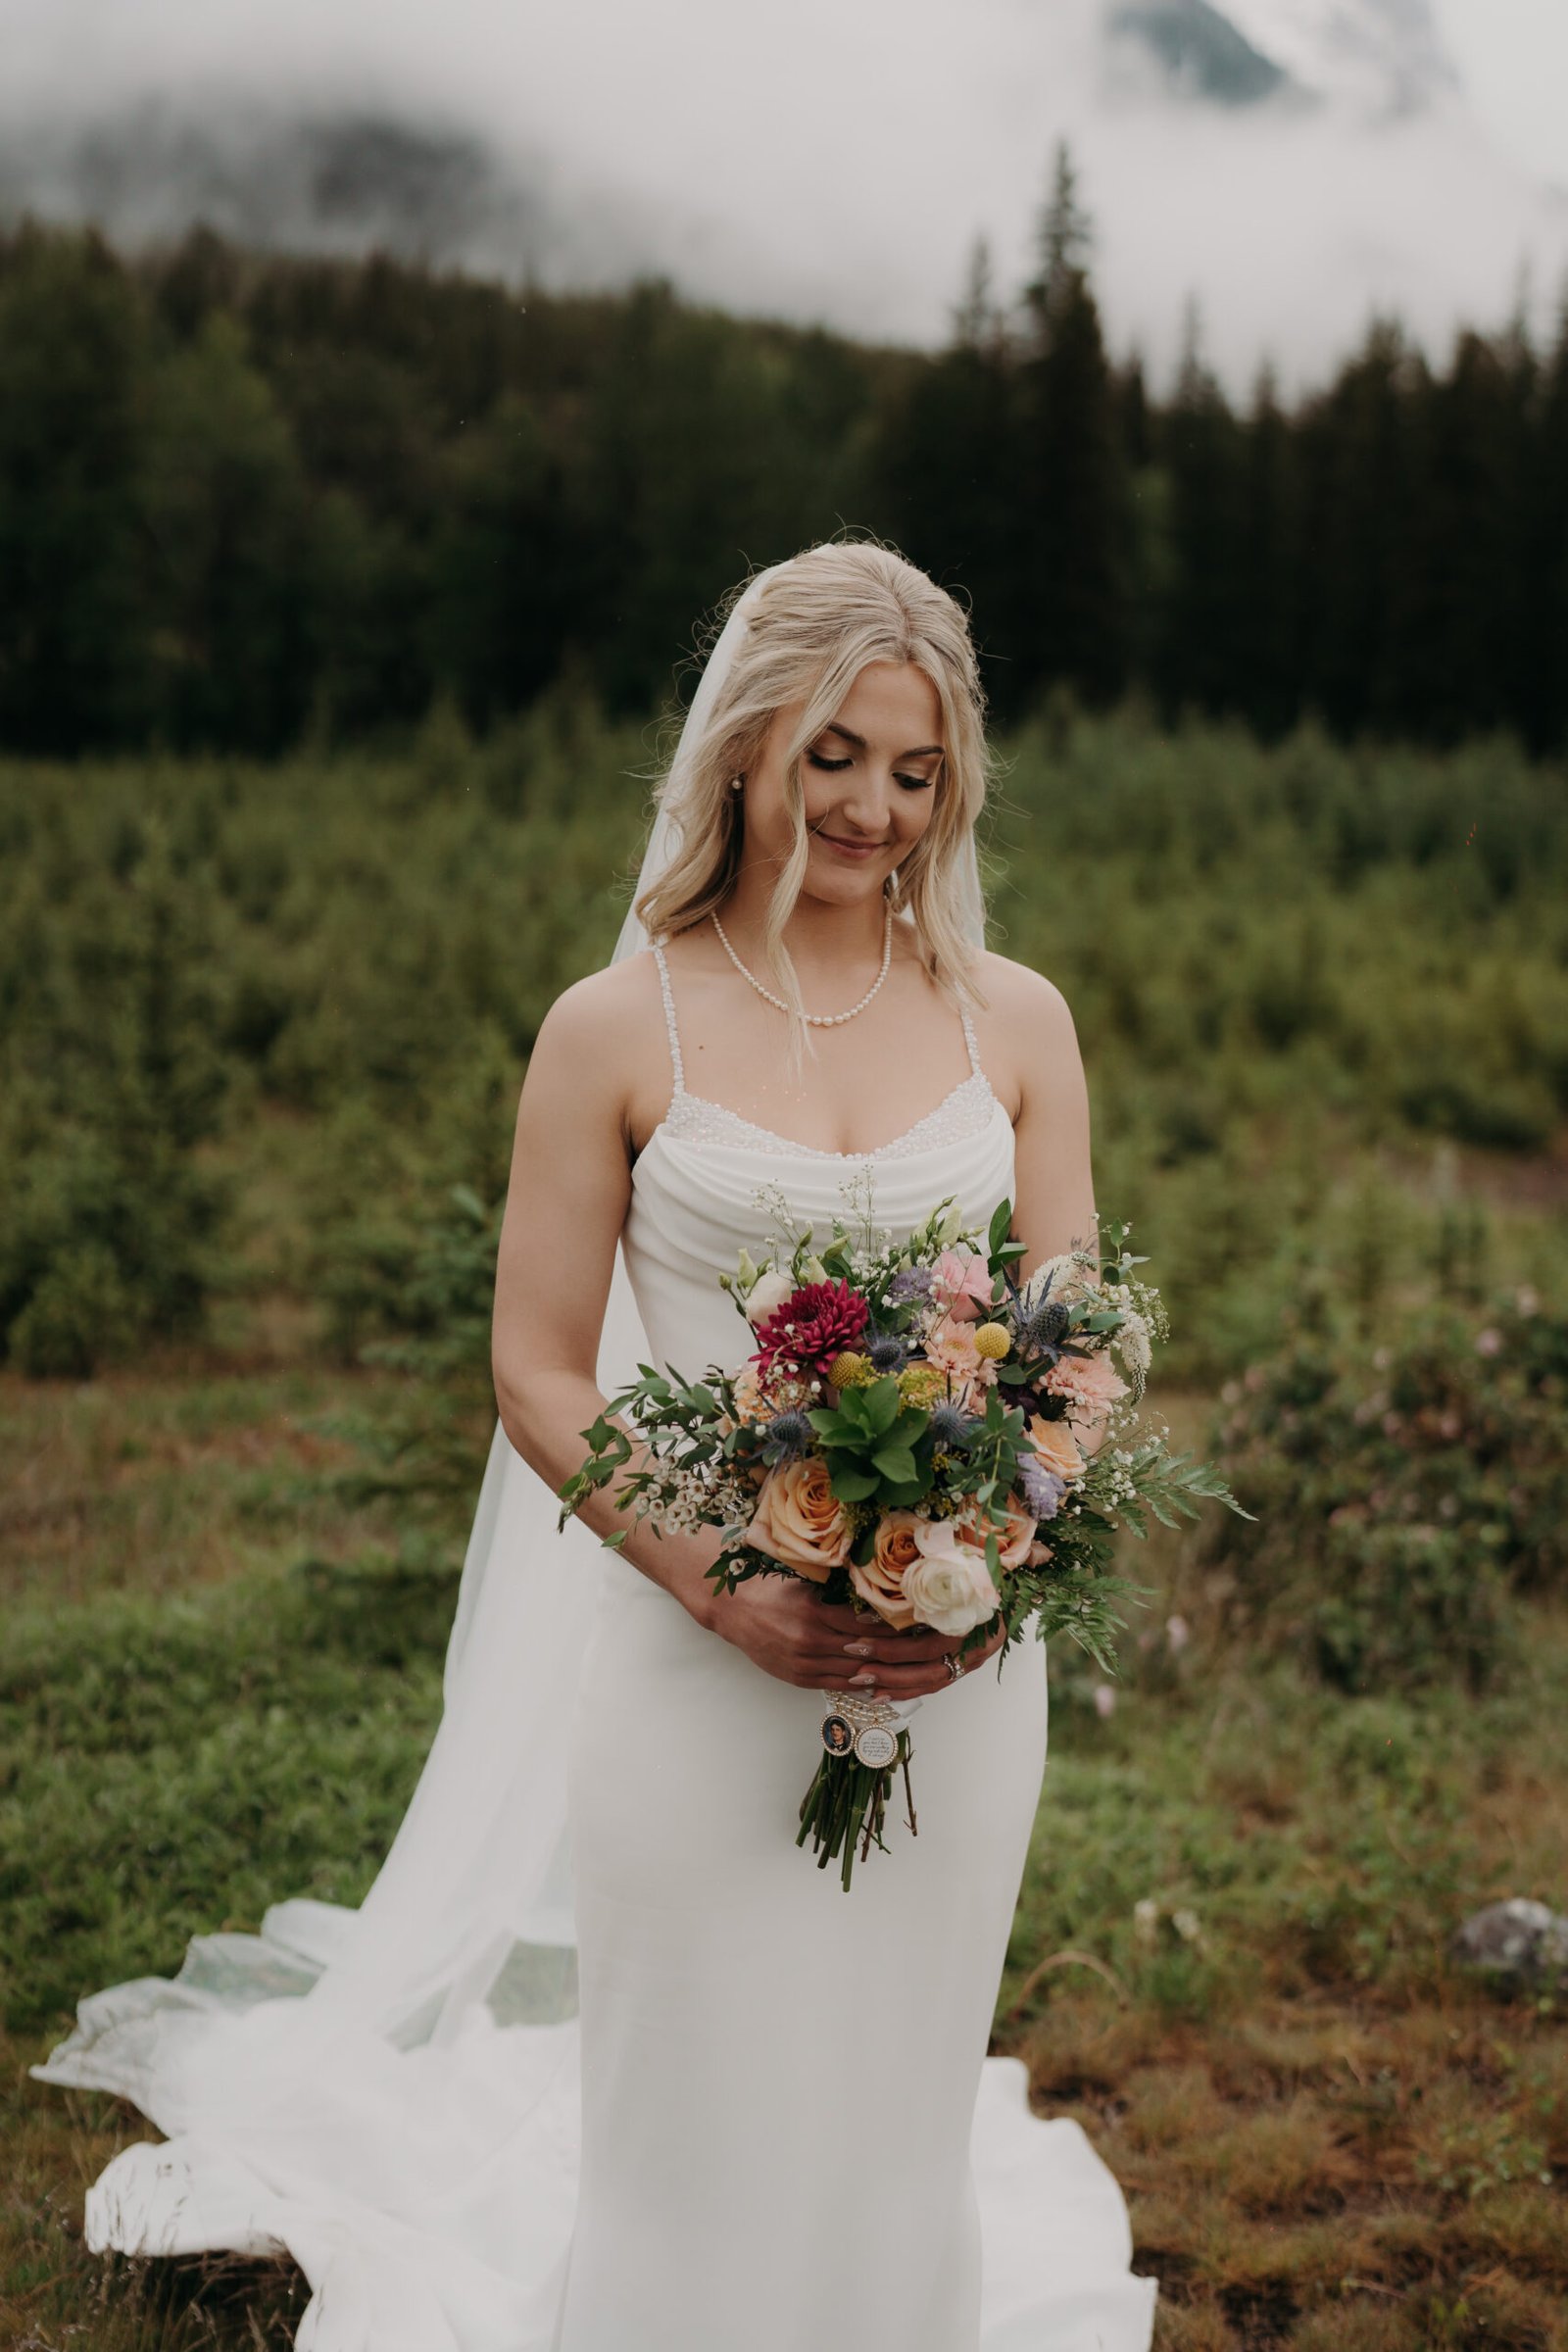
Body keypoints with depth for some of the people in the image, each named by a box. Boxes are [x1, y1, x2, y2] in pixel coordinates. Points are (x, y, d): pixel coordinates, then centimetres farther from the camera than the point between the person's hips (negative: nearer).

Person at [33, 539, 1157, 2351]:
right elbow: (540, 1378, -3)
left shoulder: (1014, 1021, 4)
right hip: (697, 1662, -2)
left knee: (901, 2108, 17)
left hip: (956, 1665, 3)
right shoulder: (617, 1030, -4)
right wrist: (728, 1587, -15)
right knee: (700, 2117, 10)